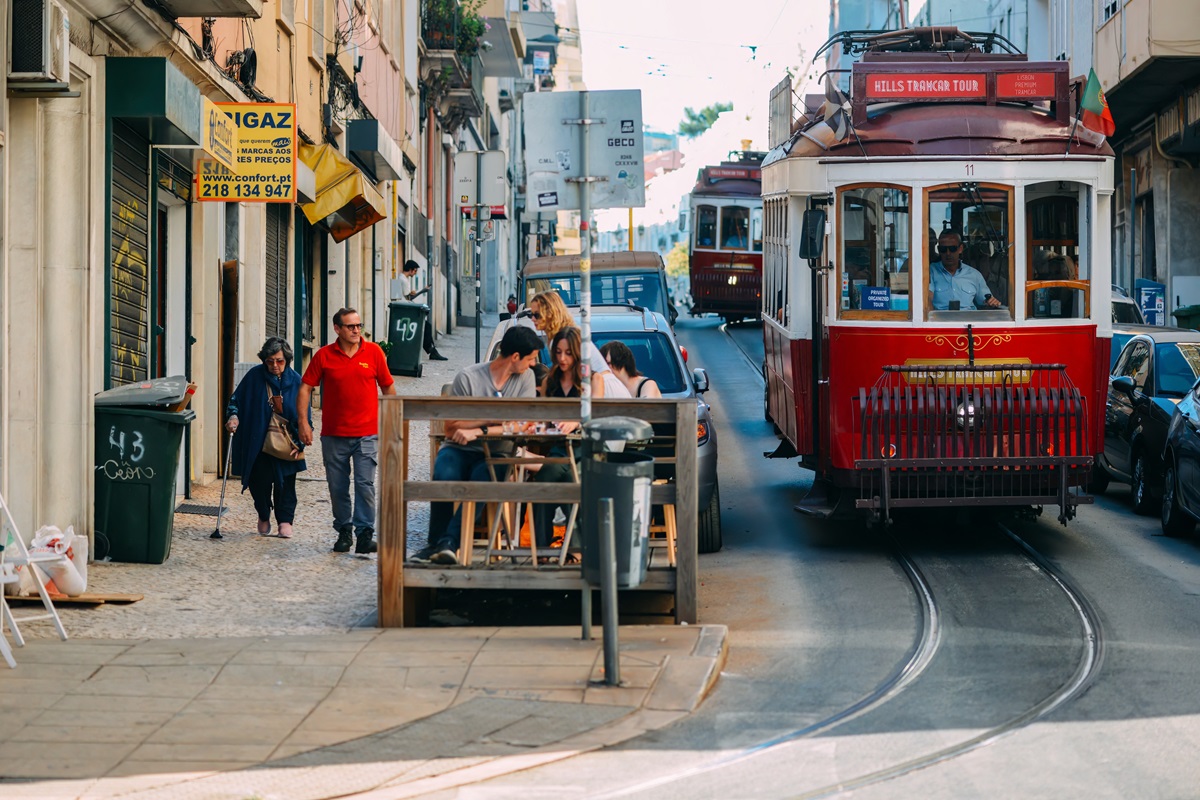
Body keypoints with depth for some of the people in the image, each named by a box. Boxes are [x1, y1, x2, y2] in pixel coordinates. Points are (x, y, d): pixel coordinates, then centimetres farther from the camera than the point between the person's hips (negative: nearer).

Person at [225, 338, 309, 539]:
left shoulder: (295, 381, -2)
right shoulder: (255, 376, -4)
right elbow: (236, 399, 3)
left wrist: (300, 442, -6)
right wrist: (233, 416, -17)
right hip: (258, 443, 0)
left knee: (285, 484, 1)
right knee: (260, 482, 2)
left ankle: (285, 520, 12)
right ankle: (264, 516, 25)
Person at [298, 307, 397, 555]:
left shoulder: (374, 352, 2)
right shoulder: (324, 356, 0)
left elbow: (388, 388, 10)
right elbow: (305, 388, 3)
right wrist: (303, 422, -5)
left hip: (367, 433, -1)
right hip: (333, 434, 1)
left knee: (365, 484, -10)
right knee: (337, 487, 8)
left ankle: (365, 534, -9)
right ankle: (344, 532, 20)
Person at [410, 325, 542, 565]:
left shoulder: (525, 377, 3)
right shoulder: (468, 378, -4)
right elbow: (451, 428, -5)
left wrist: (478, 431, -18)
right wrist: (491, 419, -14)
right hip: (458, 449, -1)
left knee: (482, 478, -35)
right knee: (444, 475, -35)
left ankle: (449, 543, -40)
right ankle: (436, 543, -20)